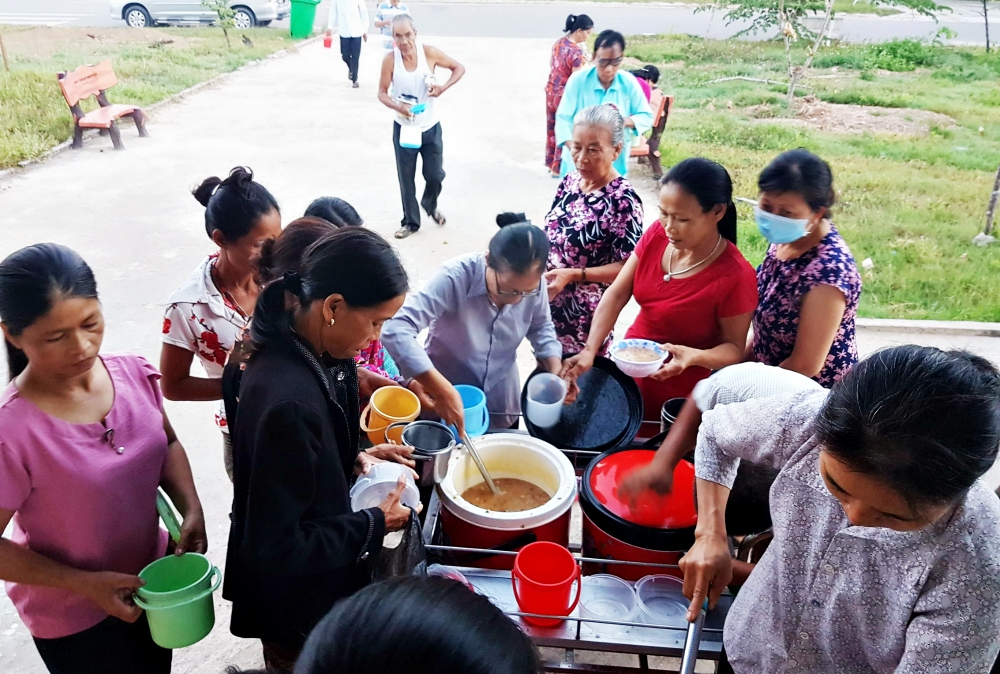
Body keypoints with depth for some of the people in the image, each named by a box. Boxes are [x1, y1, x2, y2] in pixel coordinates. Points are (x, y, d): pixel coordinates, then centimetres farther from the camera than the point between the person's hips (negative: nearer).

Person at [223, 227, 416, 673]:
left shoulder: (309, 352, -9)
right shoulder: (288, 402, -37)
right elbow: (276, 546, -30)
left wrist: (354, 457, -5)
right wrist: (374, 526, -21)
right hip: (296, 607, -8)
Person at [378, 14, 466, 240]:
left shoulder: (429, 52, -14)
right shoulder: (390, 59, -15)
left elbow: (459, 68, -2)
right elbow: (382, 92, -6)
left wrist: (444, 87, -18)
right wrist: (398, 106, -26)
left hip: (430, 127, 0)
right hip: (403, 127, 0)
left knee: (435, 175, 4)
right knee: (406, 178, 5)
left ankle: (430, 205, 37)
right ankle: (411, 221, 23)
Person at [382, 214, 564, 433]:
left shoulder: (532, 284, -17)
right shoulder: (455, 277, -31)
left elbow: (541, 327, 4)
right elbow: (397, 330, -39)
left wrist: (556, 371, -13)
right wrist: (443, 391, -46)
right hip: (444, 403, -3)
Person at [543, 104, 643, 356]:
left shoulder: (623, 201, -20)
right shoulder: (570, 181, 2)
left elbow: (628, 267, -19)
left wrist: (573, 275, -25)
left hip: (586, 314, -7)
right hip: (548, 301, 7)